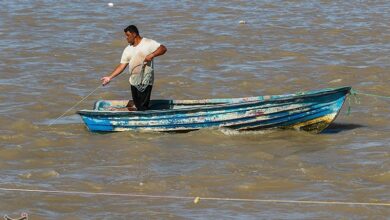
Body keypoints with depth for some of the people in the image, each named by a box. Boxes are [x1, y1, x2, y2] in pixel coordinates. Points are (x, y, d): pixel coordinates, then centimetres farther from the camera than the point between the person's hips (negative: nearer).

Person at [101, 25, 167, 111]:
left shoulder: (148, 43, -6)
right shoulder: (128, 50, 12)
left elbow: (163, 48, -13)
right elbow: (122, 66, 9)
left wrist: (152, 55, -27)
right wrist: (110, 77, 1)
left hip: (145, 82, -7)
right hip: (134, 81, 7)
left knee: (143, 107, -9)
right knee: (137, 105, 10)